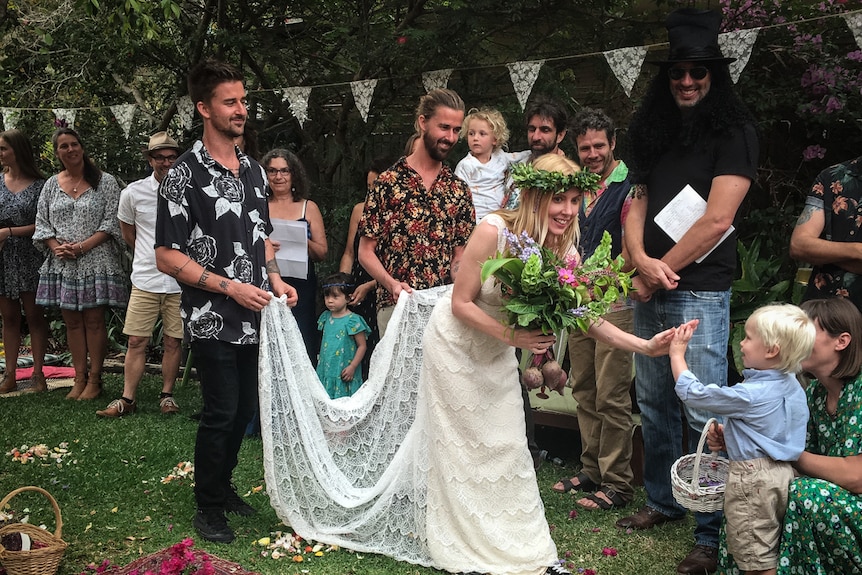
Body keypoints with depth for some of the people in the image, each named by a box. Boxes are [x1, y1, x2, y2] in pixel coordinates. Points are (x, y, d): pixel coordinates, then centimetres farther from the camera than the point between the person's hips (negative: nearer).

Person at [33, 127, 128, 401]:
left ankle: (94, 380, 5)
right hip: (62, 264, 4)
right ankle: (80, 378, 13)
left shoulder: (104, 182, -1)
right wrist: (55, 246, -8)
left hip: (96, 262, -4)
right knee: (72, 322, 6)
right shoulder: (51, 185, 12)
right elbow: (41, 223, 12)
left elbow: (112, 222, -6)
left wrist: (83, 246, -15)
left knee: (94, 321, -2)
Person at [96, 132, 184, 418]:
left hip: (180, 280, 0)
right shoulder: (133, 193, 0)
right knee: (136, 341, 1)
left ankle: (167, 394, 19)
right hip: (145, 279, 1)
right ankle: (127, 399, 8)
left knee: (173, 341, 7)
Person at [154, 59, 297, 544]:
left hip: (256, 316, 6)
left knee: (246, 408, 14)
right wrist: (229, 286, -17)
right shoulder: (186, 175, -9)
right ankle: (209, 507, 17)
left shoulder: (254, 171, 11)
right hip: (213, 320, -6)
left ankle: (223, 485, 34)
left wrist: (275, 280, 5)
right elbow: (167, 256, -11)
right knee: (222, 413, -1)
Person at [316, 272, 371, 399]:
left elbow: (362, 346, -11)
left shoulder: (353, 320, -13)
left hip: (343, 373, -6)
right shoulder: (326, 317, 7)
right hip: (326, 369, 6)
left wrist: (352, 367, -14)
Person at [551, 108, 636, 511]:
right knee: (584, 391, 13)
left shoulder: (627, 187, -8)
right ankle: (592, 470, 24)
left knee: (611, 395, -5)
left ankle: (617, 483, 3)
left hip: (614, 301, -7)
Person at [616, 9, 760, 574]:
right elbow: (637, 205, 11)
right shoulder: (653, 132, 14)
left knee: (704, 412, -5)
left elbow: (717, 220, -12)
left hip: (701, 290, -6)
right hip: (649, 290, 6)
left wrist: (662, 271, -8)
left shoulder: (734, 132, -4)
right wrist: (641, 261, -8)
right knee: (654, 403, 14)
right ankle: (663, 501, 29)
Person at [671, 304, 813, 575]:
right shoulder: (792, 385, 2)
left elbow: (693, 393, -17)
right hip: (782, 472, 8)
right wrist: (727, 434, 13)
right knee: (769, 550, 20)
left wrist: (677, 354, -6)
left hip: (753, 479, -8)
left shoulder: (749, 395, -24)